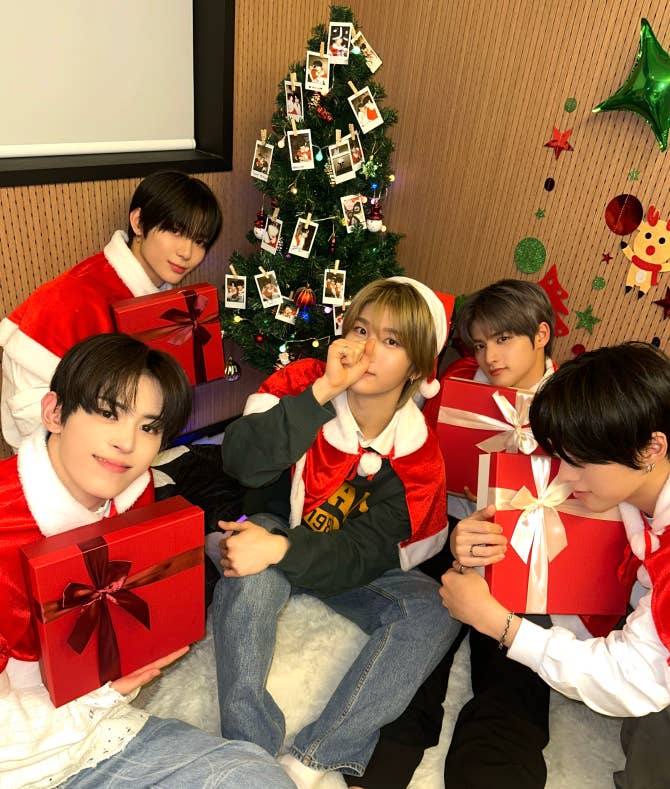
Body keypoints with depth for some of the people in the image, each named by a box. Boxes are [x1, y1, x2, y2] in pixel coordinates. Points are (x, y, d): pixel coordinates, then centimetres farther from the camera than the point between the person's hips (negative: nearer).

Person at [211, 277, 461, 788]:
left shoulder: (417, 454, -14)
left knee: (437, 611, -23)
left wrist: (281, 550, -36)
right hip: (276, 533, -1)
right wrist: (323, 392, -36)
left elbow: (363, 554, -19)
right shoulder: (304, 382, -15)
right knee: (251, 571, -35)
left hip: (349, 567, 1)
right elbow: (241, 463, -30)